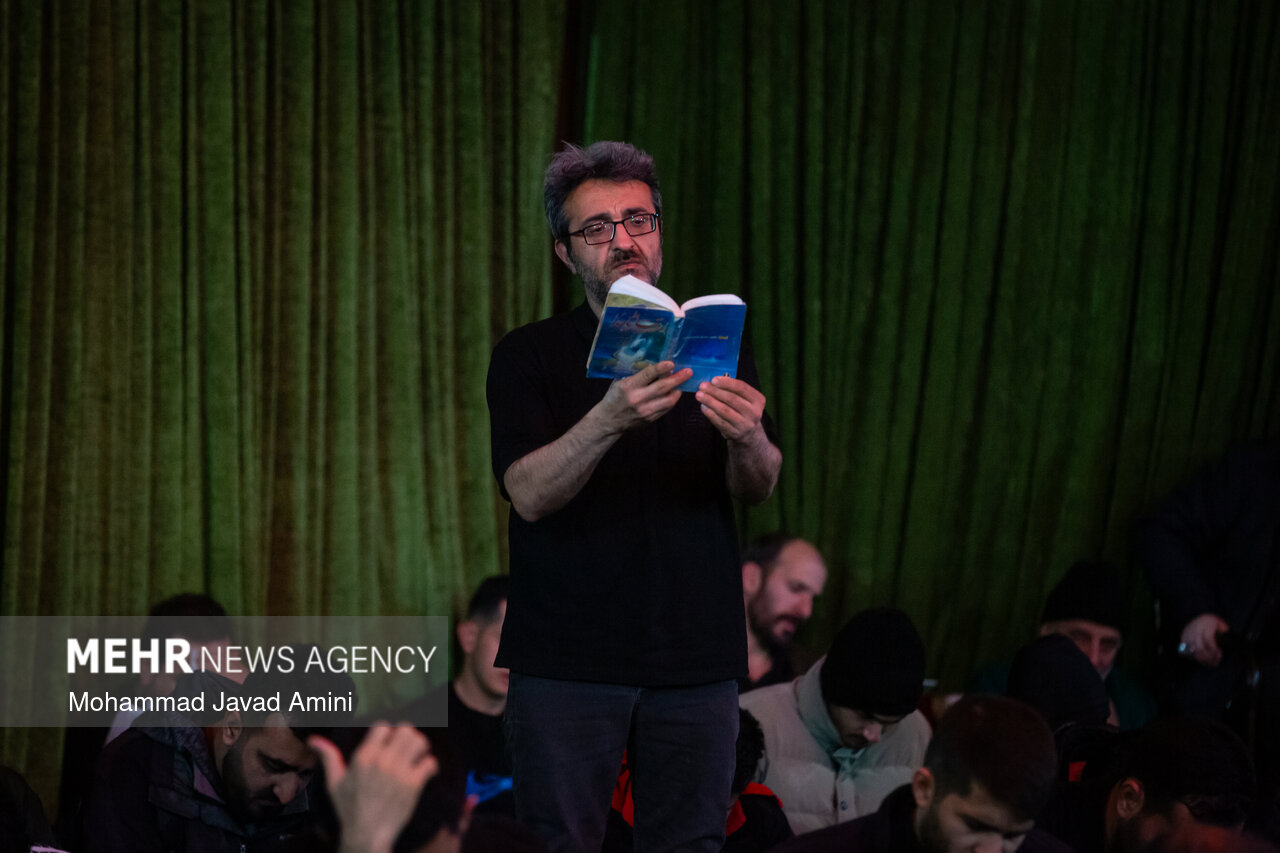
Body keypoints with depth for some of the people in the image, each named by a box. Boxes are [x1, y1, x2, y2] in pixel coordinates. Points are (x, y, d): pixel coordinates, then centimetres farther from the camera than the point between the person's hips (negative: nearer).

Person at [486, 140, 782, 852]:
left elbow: (760, 488, 0)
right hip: (569, 655, -2)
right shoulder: (530, 356, 3)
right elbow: (530, 494, -11)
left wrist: (747, 440, -25)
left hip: (696, 659, 2)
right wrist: (611, 419, -30)